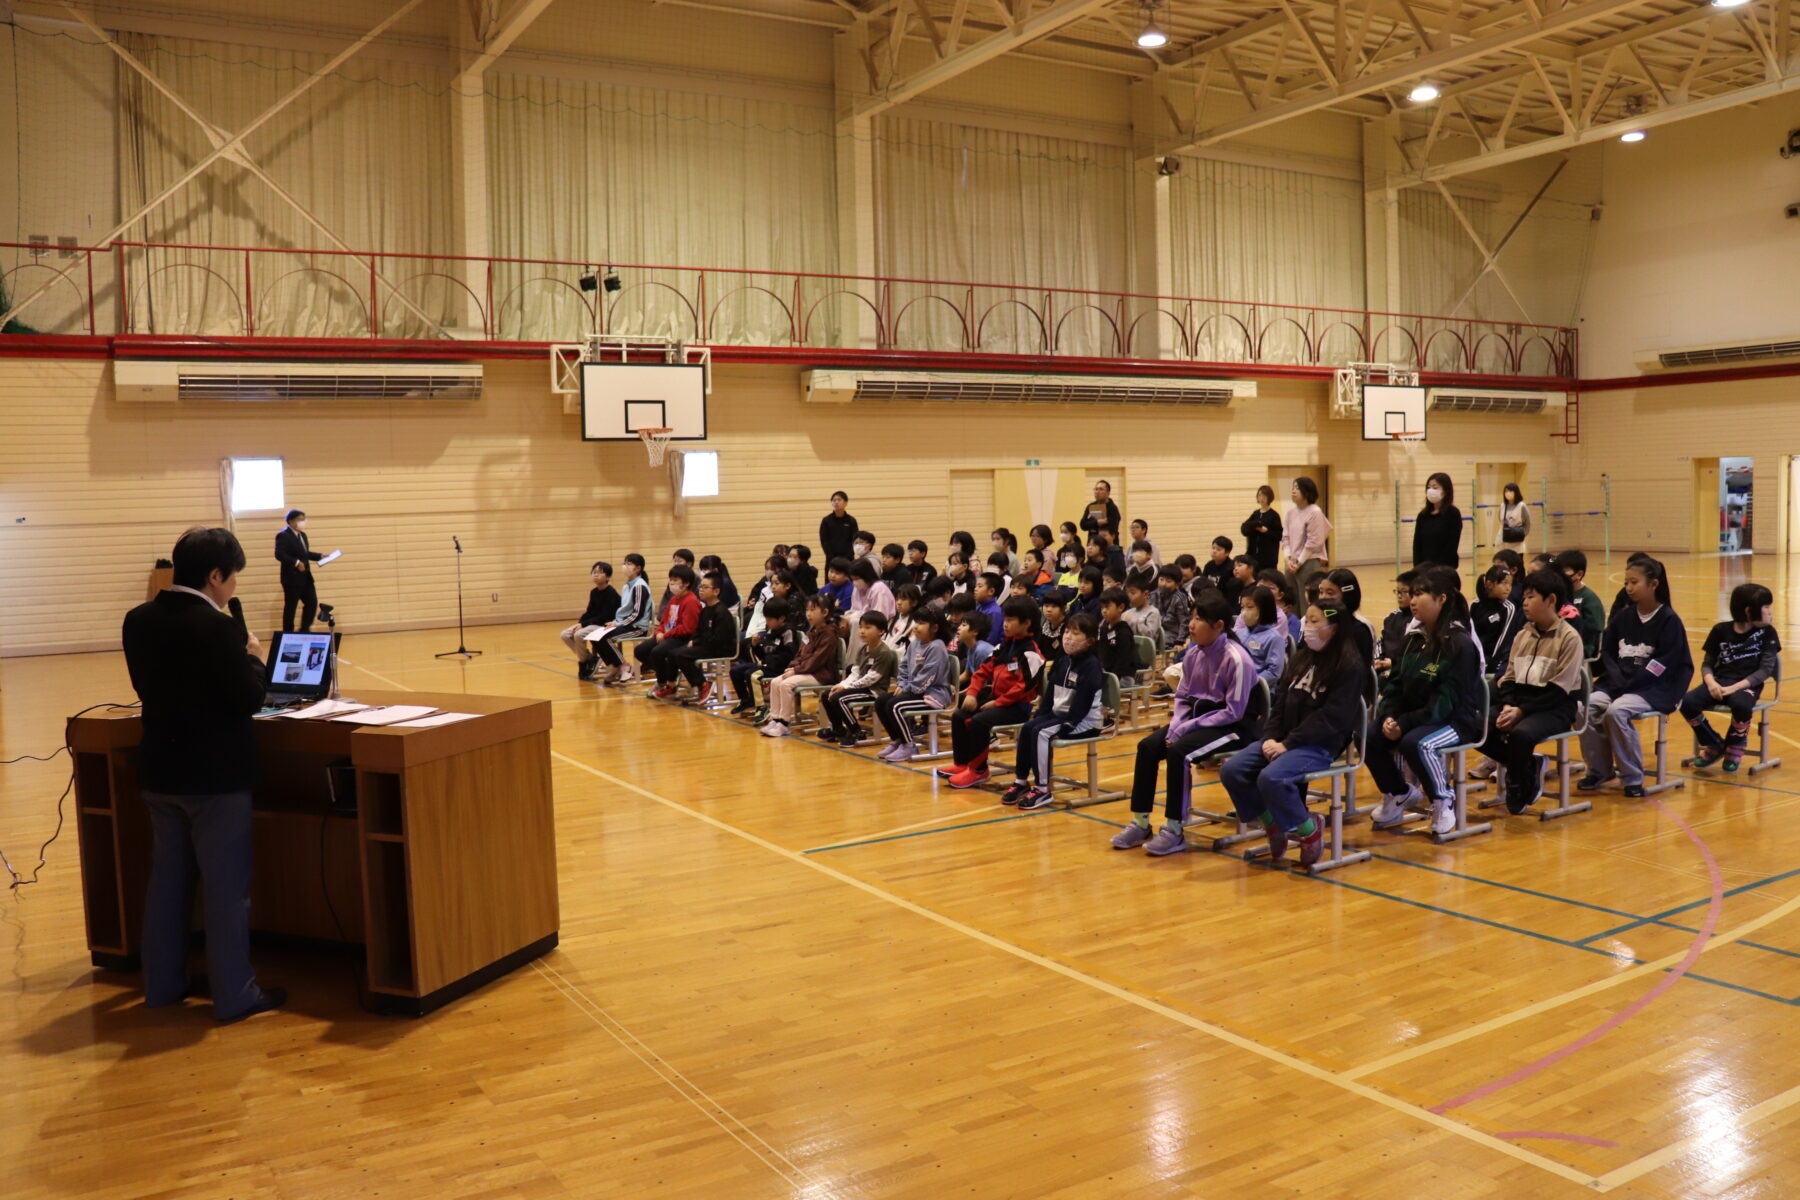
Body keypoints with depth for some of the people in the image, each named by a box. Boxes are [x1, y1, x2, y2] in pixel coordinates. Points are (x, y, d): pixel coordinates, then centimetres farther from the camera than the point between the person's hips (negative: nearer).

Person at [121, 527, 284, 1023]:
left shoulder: (138, 620, 2)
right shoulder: (219, 628, -20)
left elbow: (149, 689, 13)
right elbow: (249, 701, -17)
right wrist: (252, 657, -1)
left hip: (159, 770, 7)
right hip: (216, 775, -7)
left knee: (166, 879, 18)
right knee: (227, 887, 1)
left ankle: (163, 984, 28)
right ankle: (234, 995, 8)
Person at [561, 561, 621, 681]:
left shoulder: (611, 593, -15)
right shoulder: (594, 592, 9)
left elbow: (605, 616, -20)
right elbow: (589, 612, 13)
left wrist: (583, 624, -21)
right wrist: (579, 623, -7)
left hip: (606, 625, -9)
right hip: (593, 624, 9)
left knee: (579, 634, -30)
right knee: (565, 635, -4)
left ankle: (584, 662, -5)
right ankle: (589, 658, 4)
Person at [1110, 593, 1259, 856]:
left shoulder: (1236, 659, -21)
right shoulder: (1193, 654, 1)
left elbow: (1233, 712, -23)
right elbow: (1182, 696, 10)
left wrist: (1188, 728, -23)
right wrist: (1176, 725, -10)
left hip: (1233, 726, -8)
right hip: (1199, 718, 8)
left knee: (1178, 751, -29)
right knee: (1147, 745, -9)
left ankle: (1174, 831, -20)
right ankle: (1140, 823, -1)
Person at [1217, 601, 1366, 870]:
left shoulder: (1350, 665, -9)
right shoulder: (1300, 658, 13)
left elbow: (1332, 717, -16)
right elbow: (1279, 702, 12)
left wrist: (1289, 744, -20)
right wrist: (1271, 737, -5)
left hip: (1321, 745, -7)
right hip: (1283, 739, 7)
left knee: (1271, 778, -31)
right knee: (1232, 770, -12)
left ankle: (1309, 829, -5)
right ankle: (1272, 825, 7)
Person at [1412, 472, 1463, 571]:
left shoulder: (1453, 514, -5)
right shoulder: (1423, 515, 8)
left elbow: (1452, 545, -10)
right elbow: (1417, 545, 5)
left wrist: (1439, 567, -14)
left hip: (1445, 569, -4)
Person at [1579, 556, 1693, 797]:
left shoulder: (1669, 621, -6)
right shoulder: (1622, 617, 10)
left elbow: (1662, 665, -12)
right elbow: (1607, 654, 9)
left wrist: (1628, 685, -17)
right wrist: (1617, 682, -8)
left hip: (1655, 688, -5)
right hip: (1618, 683, 5)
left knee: (1616, 711, -33)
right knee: (1584, 706, -22)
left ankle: (1632, 777, -14)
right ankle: (1600, 770, -4)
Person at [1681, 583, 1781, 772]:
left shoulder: (1767, 632, 1)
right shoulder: (1721, 630, 4)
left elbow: (1765, 670, -5)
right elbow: (1707, 663, 7)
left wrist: (1735, 687, -18)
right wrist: (1710, 682, -17)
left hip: (1748, 685, -2)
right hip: (1719, 682, 2)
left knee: (1740, 704, -38)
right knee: (1687, 703, -26)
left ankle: (1735, 749, -6)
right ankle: (1714, 746, 1)